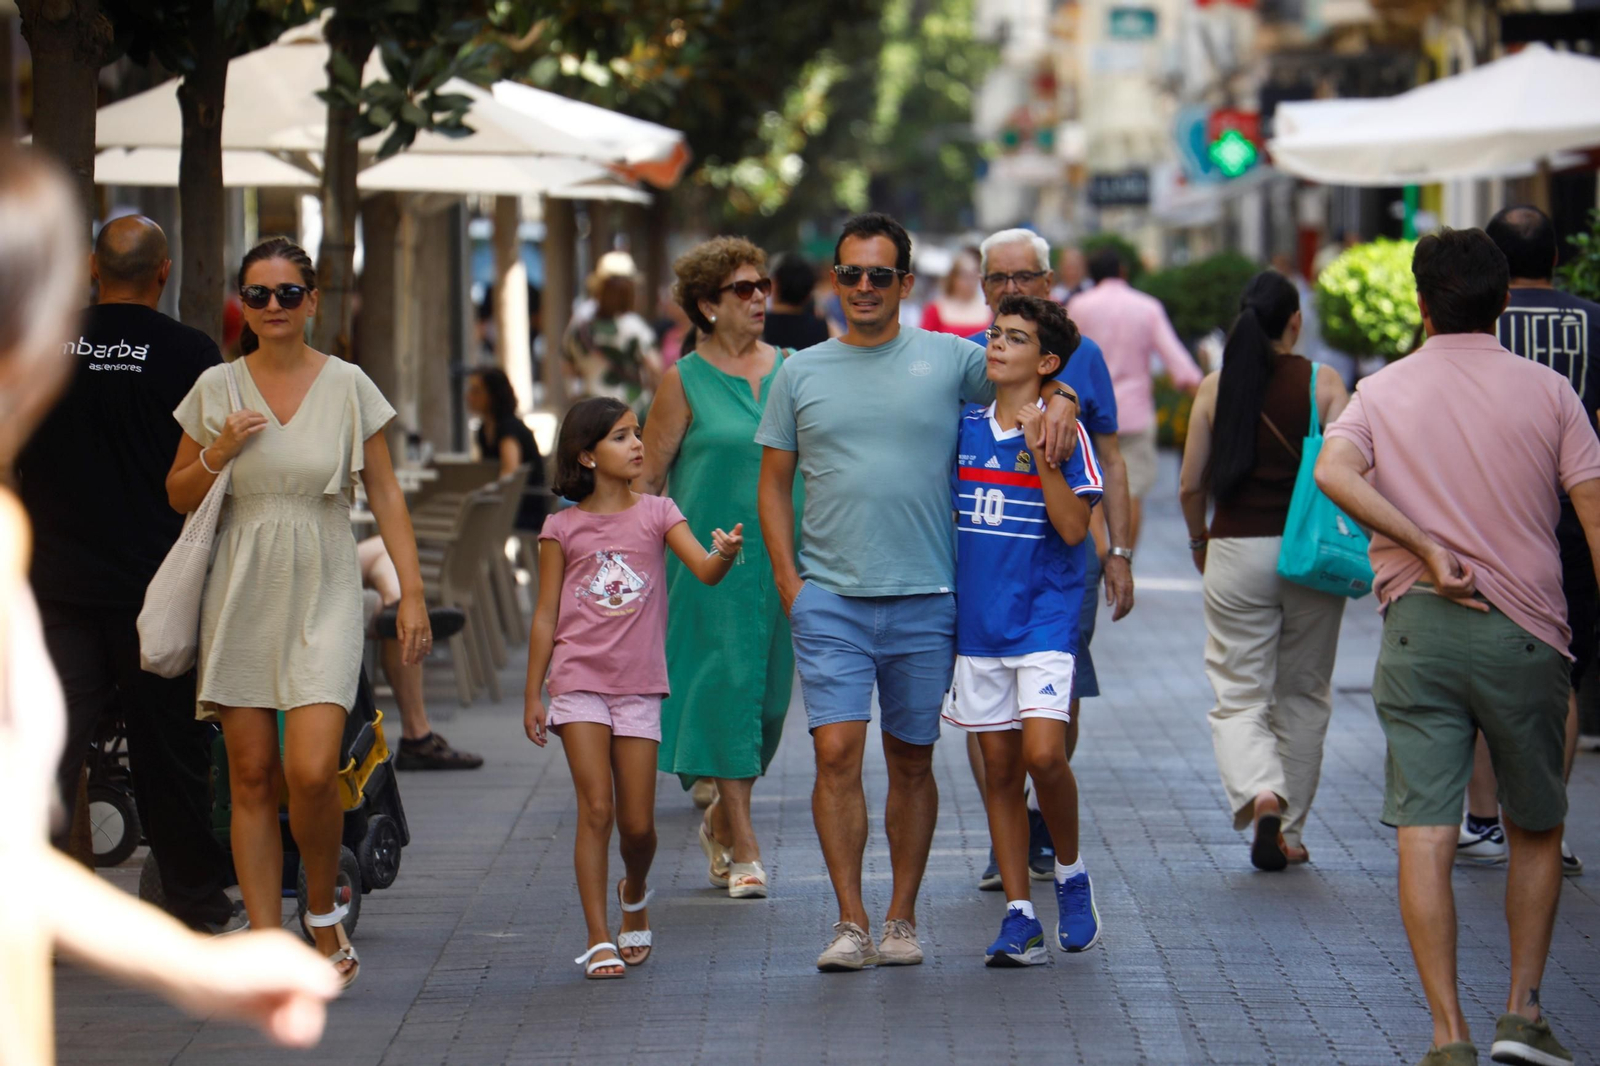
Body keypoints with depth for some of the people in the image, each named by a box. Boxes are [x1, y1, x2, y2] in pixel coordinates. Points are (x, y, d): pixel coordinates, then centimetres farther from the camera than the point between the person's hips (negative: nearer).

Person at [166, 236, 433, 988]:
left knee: (312, 771, -15)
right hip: (240, 595, 2)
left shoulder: (347, 386, 1)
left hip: (323, 596, -2)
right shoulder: (217, 388, 5)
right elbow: (178, 497, 13)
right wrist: (217, 454, -7)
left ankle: (323, 912, 10)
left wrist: (412, 592, -3)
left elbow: (385, 495, 3)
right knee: (251, 778, 1)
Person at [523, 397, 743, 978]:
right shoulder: (563, 528, 2)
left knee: (638, 824, 3)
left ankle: (635, 894, 35)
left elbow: (703, 570, -11)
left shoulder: (656, 514, 4)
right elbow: (546, 615, 6)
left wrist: (725, 555, -35)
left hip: (640, 688, 1)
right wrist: (532, 695, 4)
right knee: (596, 809, -10)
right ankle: (599, 942, -7)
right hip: (580, 683, -1)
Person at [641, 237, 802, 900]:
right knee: (725, 684, -7)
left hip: (786, 560, 4)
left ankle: (722, 819, 28)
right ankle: (743, 850, -4)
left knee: (771, 690, 7)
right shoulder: (686, 381, -1)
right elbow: (647, 478, 0)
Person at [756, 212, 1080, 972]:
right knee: (836, 752, -11)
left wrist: (1059, 403, -10)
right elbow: (774, 483, 11)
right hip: (829, 597, 0)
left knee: (911, 761, 7)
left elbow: (1040, 378, 14)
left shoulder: (950, 360, 5)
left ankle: (902, 918, 17)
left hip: (924, 597, 0)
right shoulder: (800, 375, 9)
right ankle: (850, 922, -7)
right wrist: (787, 577, 1)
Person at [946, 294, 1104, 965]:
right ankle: (1019, 916, 9)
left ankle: (1070, 873, 8)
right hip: (977, 619, 5)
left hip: (1044, 617, -5)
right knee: (999, 767, 5)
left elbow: (1074, 527, -13)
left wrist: (1040, 453, -19)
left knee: (1043, 753, -18)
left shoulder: (1063, 433, -5)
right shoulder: (965, 428, 9)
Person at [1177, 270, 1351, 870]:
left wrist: (1199, 541, 19)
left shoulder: (1216, 388, 1)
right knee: (1302, 696, 15)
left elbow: (1190, 487, 2)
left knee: (1239, 695, 4)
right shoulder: (1323, 383, -3)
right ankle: (1288, 832, 19)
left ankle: (1259, 792, -24)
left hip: (1236, 551, 0)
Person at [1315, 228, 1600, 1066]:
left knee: (1425, 834, -2)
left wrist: (1426, 550, -13)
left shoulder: (1383, 392, 6)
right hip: (1526, 634, 0)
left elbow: (1332, 471, -15)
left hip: (1418, 628, 0)